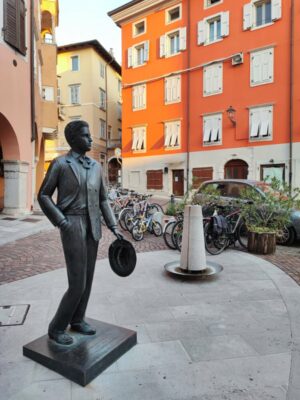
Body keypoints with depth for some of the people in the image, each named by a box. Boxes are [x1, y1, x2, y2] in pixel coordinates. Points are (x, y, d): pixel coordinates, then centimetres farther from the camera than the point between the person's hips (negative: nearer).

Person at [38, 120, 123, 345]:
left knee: (87, 278, 13)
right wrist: (62, 222, -15)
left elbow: (103, 200, 12)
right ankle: (57, 328, 17)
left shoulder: (96, 166, 11)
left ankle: (77, 320, 32)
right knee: (78, 283, -5)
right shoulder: (60, 164, -6)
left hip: (93, 228, 6)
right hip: (73, 227, -6)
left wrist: (114, 227, 4)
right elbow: (43, 196, -3)